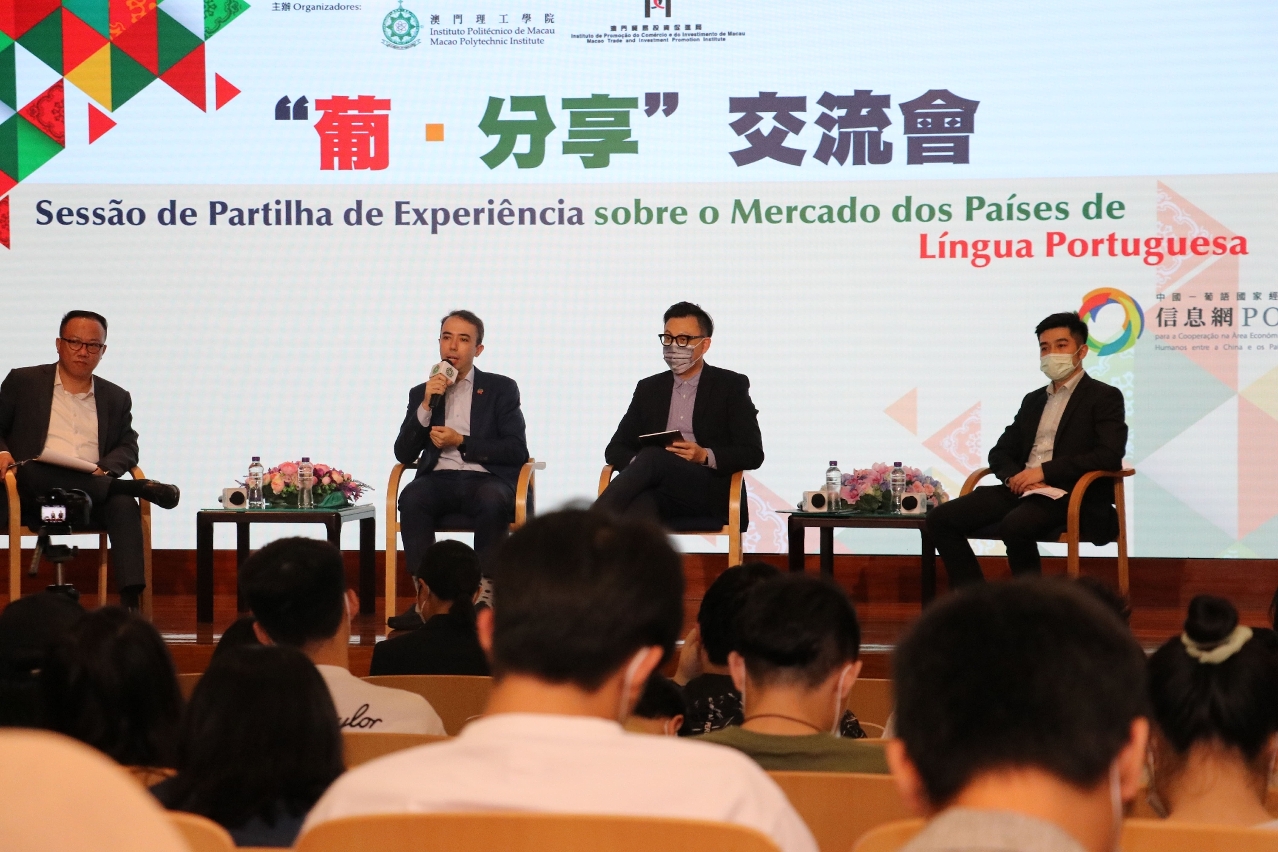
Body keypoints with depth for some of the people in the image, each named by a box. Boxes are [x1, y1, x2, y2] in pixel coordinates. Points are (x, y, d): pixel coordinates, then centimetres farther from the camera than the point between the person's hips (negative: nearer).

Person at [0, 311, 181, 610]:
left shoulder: (116, 398, 21)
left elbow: (128, 447, 13)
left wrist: (104, 470, -10)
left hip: (92, 491, 2)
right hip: (35, 496, -1)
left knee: (124, 504, -32)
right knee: (30, 471, -38)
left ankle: (131, 603, -43)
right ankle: (138, 486, -30)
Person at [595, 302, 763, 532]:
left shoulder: (731, 386, 13)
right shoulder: (648, 389, 24)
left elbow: (753, 453, 4)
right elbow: (616, 449, 19)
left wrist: (704, 456, -16)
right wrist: (636, 463, -7)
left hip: (711, 498, -3)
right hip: (658, 493, 3)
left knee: (653, 457, -34)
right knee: (639, 506, -38)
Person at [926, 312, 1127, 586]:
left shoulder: (1105, 397, 4)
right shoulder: (1033, 400, 25)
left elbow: (1110, 456, -11)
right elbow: (1000, 452, 21)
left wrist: (1045, 471, -16)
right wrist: (1015, 475, -4)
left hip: (1070, 495, -7)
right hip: (1021, 489, 7)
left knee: (1014, 526, -37)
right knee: (941, 518, -11)